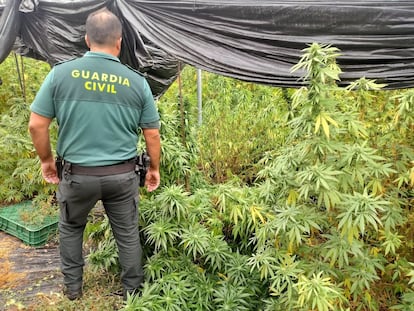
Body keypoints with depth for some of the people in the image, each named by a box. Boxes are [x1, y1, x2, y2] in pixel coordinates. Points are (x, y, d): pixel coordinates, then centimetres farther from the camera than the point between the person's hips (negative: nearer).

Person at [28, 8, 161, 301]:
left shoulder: (61, 73, -6)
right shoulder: (137, 81, -5)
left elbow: (36, 125, -4)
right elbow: (152, 134, 0)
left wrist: (46, 160, 12)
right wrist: (155, 169, 14)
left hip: (76, 174, 1)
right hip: (122, 175, 0)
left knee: (70, 228, 26)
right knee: (128, 234, 18)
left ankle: (73, 287, 40)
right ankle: (132, 291, 33)